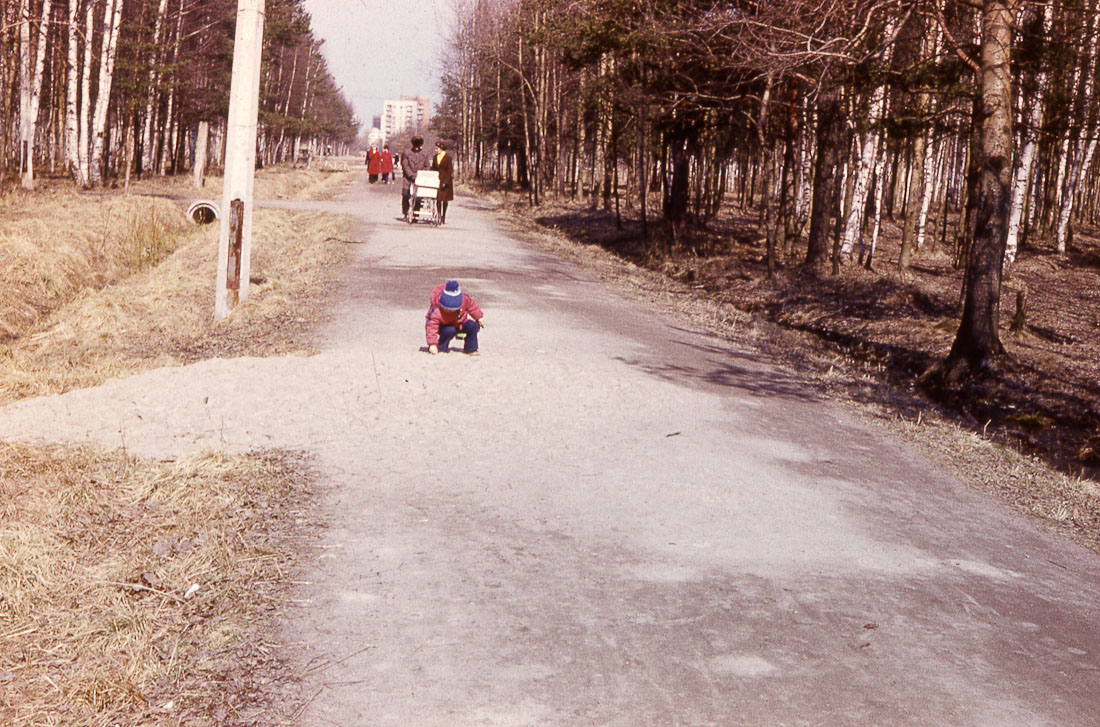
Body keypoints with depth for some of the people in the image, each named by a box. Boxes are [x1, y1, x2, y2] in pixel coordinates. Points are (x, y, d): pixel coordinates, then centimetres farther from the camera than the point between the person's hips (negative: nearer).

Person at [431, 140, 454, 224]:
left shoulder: (448, 157, -7)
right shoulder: (435, 157, 8)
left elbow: (450, 171, -9)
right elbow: (433, 169, 15)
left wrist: (446, 182, -15)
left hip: (446, 180, -4)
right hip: (437, 180, 4)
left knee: (444, 199, 3)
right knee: (438, 199, -3)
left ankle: (443, 216, 13)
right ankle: (439, 216, -1)